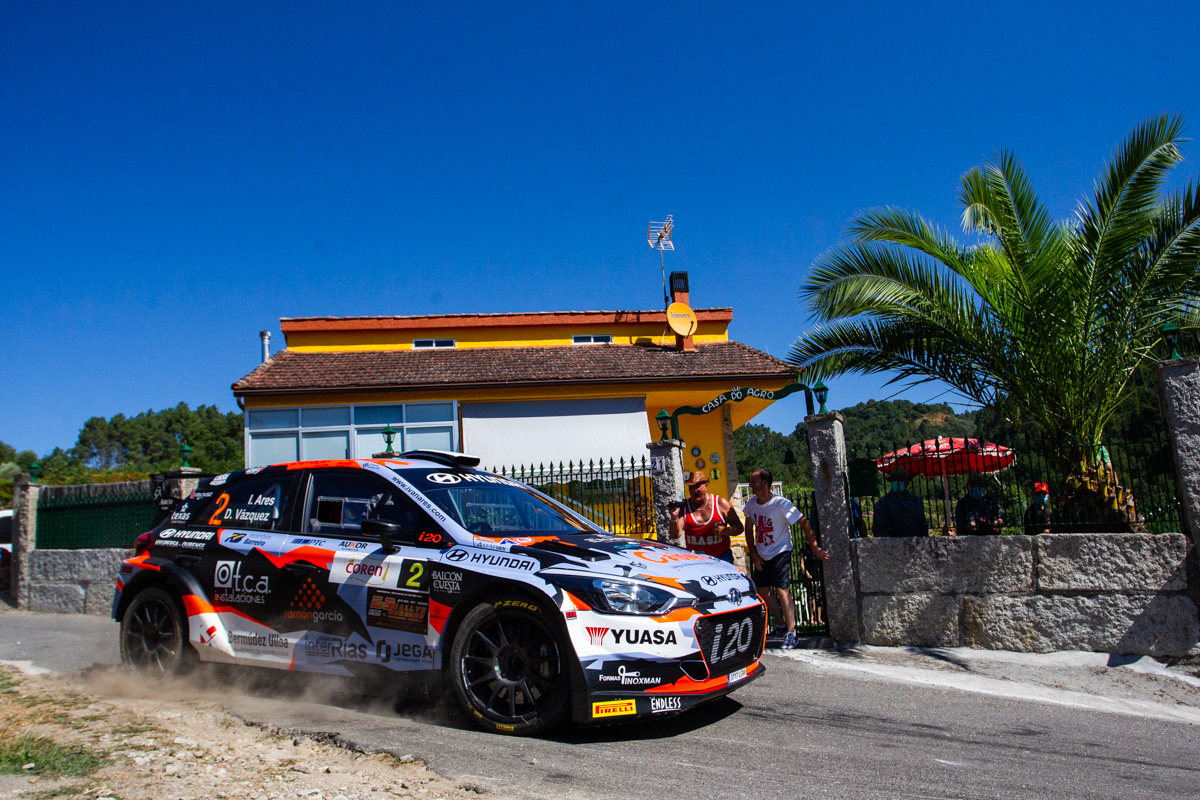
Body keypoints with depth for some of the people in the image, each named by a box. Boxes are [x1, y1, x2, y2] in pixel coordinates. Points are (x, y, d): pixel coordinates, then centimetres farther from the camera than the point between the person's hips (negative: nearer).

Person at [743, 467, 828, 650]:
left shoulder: (781, 503, -20)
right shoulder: (751, 504, -3)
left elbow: (804, 523, -16)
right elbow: (749, 530, 9)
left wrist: (814, 548, -16)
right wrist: (753, 554, 3)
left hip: (780, 552, -6)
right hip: (761, 555, 6)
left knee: (781, 590, -15)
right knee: (763, 590, 7)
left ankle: (791, 633, -9)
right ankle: (781, 624, 25)